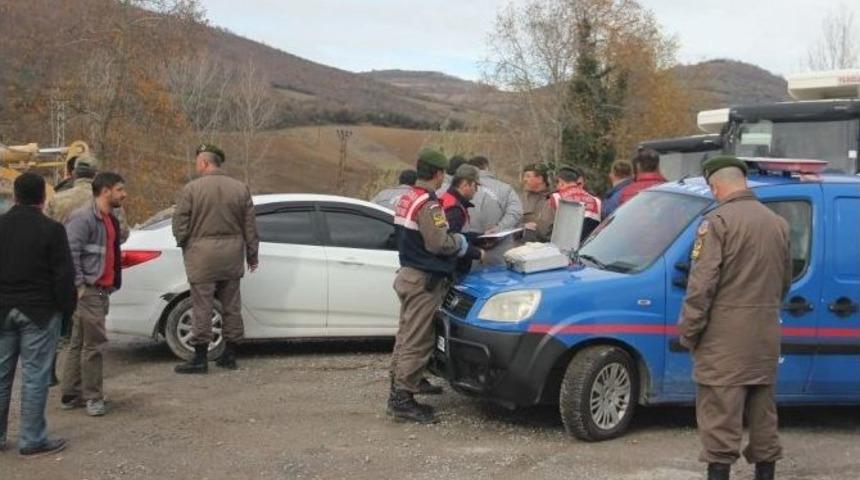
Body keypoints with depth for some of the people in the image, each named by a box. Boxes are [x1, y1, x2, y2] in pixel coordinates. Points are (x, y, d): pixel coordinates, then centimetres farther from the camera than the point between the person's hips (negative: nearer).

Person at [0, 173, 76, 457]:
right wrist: (67, 309, 0)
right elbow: (64, 275, -11)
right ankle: (32, 440, 3)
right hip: (40, 313, -5)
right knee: (35, 376, 0)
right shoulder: (51, 230, -12)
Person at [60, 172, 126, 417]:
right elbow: (70, 253, -20)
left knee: (79, 343, 14)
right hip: (88, 290, -10)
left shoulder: (110, 220, 17)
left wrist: (112, 285, 18)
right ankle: (93, 398, 0)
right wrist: (79, 286, -22)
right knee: (94, 343, -6)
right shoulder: (83, 217, -13)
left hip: (101, 289, 10)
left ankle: (71, 395, 21)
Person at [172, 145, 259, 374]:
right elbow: (250, 227, 6)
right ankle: (230, 355, 18)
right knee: (231, 305, 11)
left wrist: (184, 243, 13)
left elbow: (179, 224, -7)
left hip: (202, 254, -4)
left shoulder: (192, 189, -8)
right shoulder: (241, 189, 4)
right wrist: (252, 255, 15)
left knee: (202, 306, 0)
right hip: (232, 253, 4)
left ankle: (200, 358, 3)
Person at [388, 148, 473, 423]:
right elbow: (438, 243, -24)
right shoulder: (429, 205, -19)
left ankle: (406, 381, 34)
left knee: (407, 335, 20)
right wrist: (460, 242, -5)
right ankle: (402, 399, -6)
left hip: (408, 274, 10)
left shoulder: (407, 199, 11)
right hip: (424, 280, -10)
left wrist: (453, 239, 14)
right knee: (416, 341, -7)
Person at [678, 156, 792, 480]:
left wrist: (689, 330, -9)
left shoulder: (719, 221, -11)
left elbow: (702, 284, -15)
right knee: (763, 408, 16)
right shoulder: (777, 223, 11)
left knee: (721, 409, -4)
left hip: (726, 334, -7)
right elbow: (785, 281, 18)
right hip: (766, 334, 7)